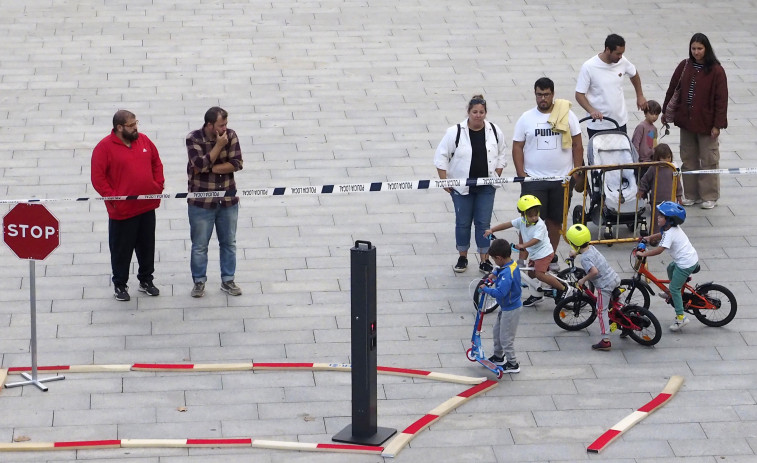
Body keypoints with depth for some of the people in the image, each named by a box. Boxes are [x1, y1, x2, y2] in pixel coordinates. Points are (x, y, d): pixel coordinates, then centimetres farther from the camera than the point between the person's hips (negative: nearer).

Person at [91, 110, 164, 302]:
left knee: (147, 246, 15)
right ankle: (120, 285, 20)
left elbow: (156, 163, 16)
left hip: (147, 207, 5)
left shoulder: (143, 140, 4)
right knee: (122, 250, 6)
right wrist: (112, 198, -16)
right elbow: (97, 178, -13)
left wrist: (159, 185, 5)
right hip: (122, 210, -5)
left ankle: (146, 281, 30)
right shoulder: (104, 147, -12)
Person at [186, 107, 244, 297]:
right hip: (201, 202, -3)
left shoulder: (230, 136, -4)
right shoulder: (193, 139, -13)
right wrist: (219, 145, -23)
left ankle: (228, 280, 25)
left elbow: (236, 163, -11)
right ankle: (199, 282, 19)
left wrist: (209, 168, -17)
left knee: (229, 243, 12)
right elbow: (200, 165, -23)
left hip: (228, 201, 3)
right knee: (199, 245, 6)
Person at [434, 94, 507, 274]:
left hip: (486, 187, 1)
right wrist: (445, 181, -8)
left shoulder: (495, 132, -1)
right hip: (461, 186, -1)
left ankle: (484, 260, 10)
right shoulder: (455, 132, -9)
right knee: (463, 223, 8)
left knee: (483, 223, 3)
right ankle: (462, 258, 22)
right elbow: (441, 156, -5)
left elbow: (501, 156, 13)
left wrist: (496, 177, 6)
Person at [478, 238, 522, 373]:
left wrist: (486, 289, -27)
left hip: (511, 309, -10)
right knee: (497, 331, 26)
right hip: (506, 306, 10)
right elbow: (499, 268, 22)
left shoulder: (507, 273, -34)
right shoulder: (513, 264, -3)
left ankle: (513, 364, 19)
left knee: (506, 338, 5)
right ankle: (498, 356, 44)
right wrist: (494, 273, 2)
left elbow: (500, 292, -41)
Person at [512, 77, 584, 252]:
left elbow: (577, 145, 5)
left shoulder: (567, 115, 2)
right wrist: (521, 174, -6)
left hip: (562, 178, 1)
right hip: (533, 179, -1)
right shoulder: (526, 118, 2)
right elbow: (517, 147, 3)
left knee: (555, 220, 9)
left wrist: (577, 172, -1)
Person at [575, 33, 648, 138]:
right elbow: (579, 95, -14)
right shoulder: (588, 67, -16)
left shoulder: (622, 62, -3)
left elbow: (634, 75, 20)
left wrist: (640, 96, 21)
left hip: (620, 122, 4)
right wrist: (591, 110, -29)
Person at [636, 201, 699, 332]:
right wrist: (650, 237, 15)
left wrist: (643, 254, -24)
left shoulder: (670, 233, -22)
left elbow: (659, 249, -30)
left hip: (686, 264, -10)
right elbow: (662, 235, 27)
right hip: (692, 257, 10)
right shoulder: (674, 228, 7)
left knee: (674, 288, -3)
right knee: (671, 267, 34)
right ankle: (672, 294, 47)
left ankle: (681, 318, -1)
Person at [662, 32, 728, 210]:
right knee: (688, 160, 12)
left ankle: (710, 196, 14)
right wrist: (666, 112, 12)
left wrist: (717, 124, -12)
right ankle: (691, 195, 22)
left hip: (706, 123, -5)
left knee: (708, 160, 3)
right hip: (686, 122, 5)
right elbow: (672, 90, 10)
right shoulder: (684, 67, 2)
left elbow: (721, 98, -10)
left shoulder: (716, 71, -11)